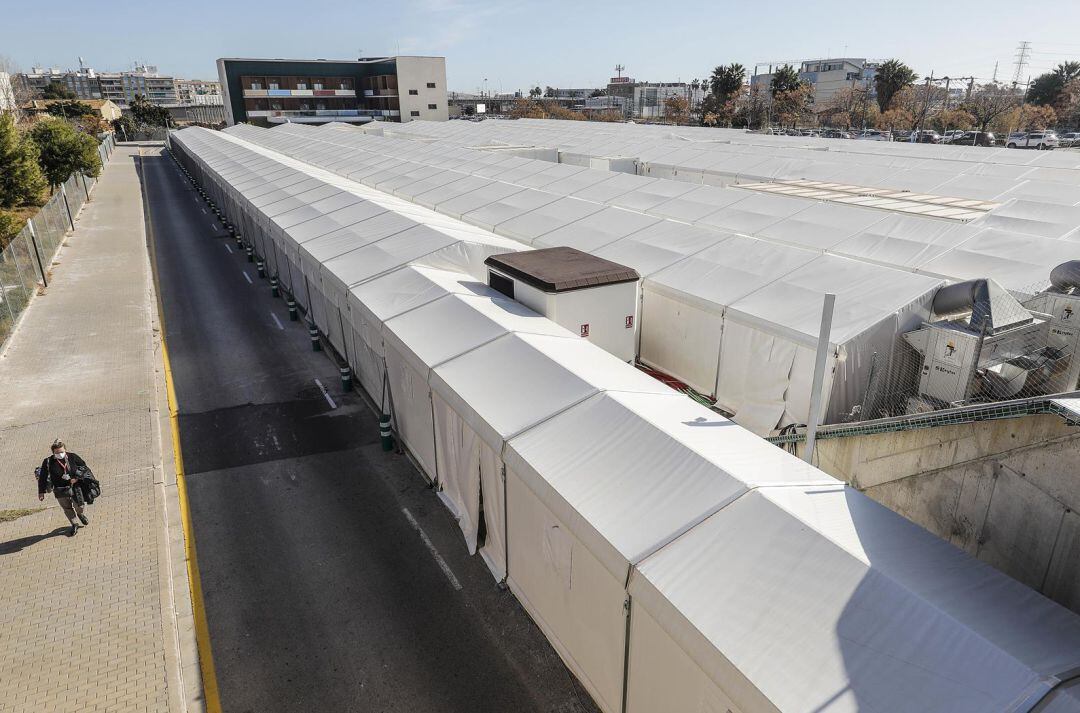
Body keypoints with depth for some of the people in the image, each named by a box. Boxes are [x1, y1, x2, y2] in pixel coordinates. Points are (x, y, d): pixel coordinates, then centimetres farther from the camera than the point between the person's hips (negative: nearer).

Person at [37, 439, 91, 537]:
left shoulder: (72, 457, -9)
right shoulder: (48, 462, -12)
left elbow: (83, 466, 4)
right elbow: (42, 477, -3)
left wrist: (77, 477, -11)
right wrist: (41, 492, -1)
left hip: (75, 487, 0)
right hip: (60, 490, 0)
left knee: (79, 506, 6)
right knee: (67, 509, 11)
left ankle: (81, 514, 42)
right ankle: (75, 525, 31)